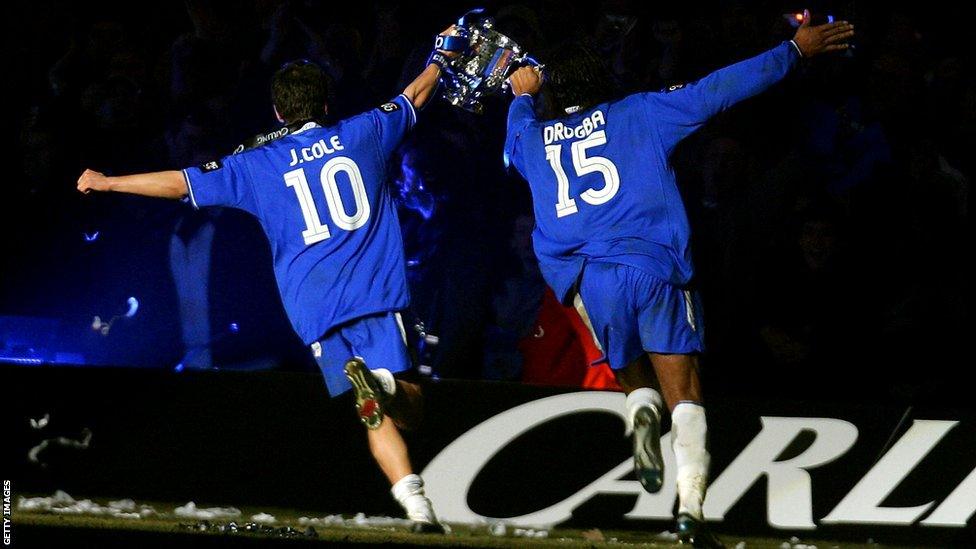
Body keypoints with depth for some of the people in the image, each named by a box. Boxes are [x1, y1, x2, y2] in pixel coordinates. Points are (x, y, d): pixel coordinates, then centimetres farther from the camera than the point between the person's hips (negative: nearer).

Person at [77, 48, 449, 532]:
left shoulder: (257, 164, 8)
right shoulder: (363, 133, 13)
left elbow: (180, 183, 9)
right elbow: (415, 97, 30)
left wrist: (106, 182, 21)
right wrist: (441, 60, 51)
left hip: (315, 310, 0)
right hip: (374, 293, 0)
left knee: (376, 417, 2)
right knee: (407, 407, -6)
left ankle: (417, 505, -23)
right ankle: (385, 381, -41)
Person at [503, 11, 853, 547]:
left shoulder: (530, 140, 17)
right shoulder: (637, 114, 11)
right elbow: (718, 90, 10)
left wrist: (523, 96, 65)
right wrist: (795, 50, 17)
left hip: (585, 281, 2)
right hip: (655, 267, -2)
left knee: (635, 381, 21)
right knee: (684, 396, -2)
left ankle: (641, 412, -16)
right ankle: (691, 506, -21)